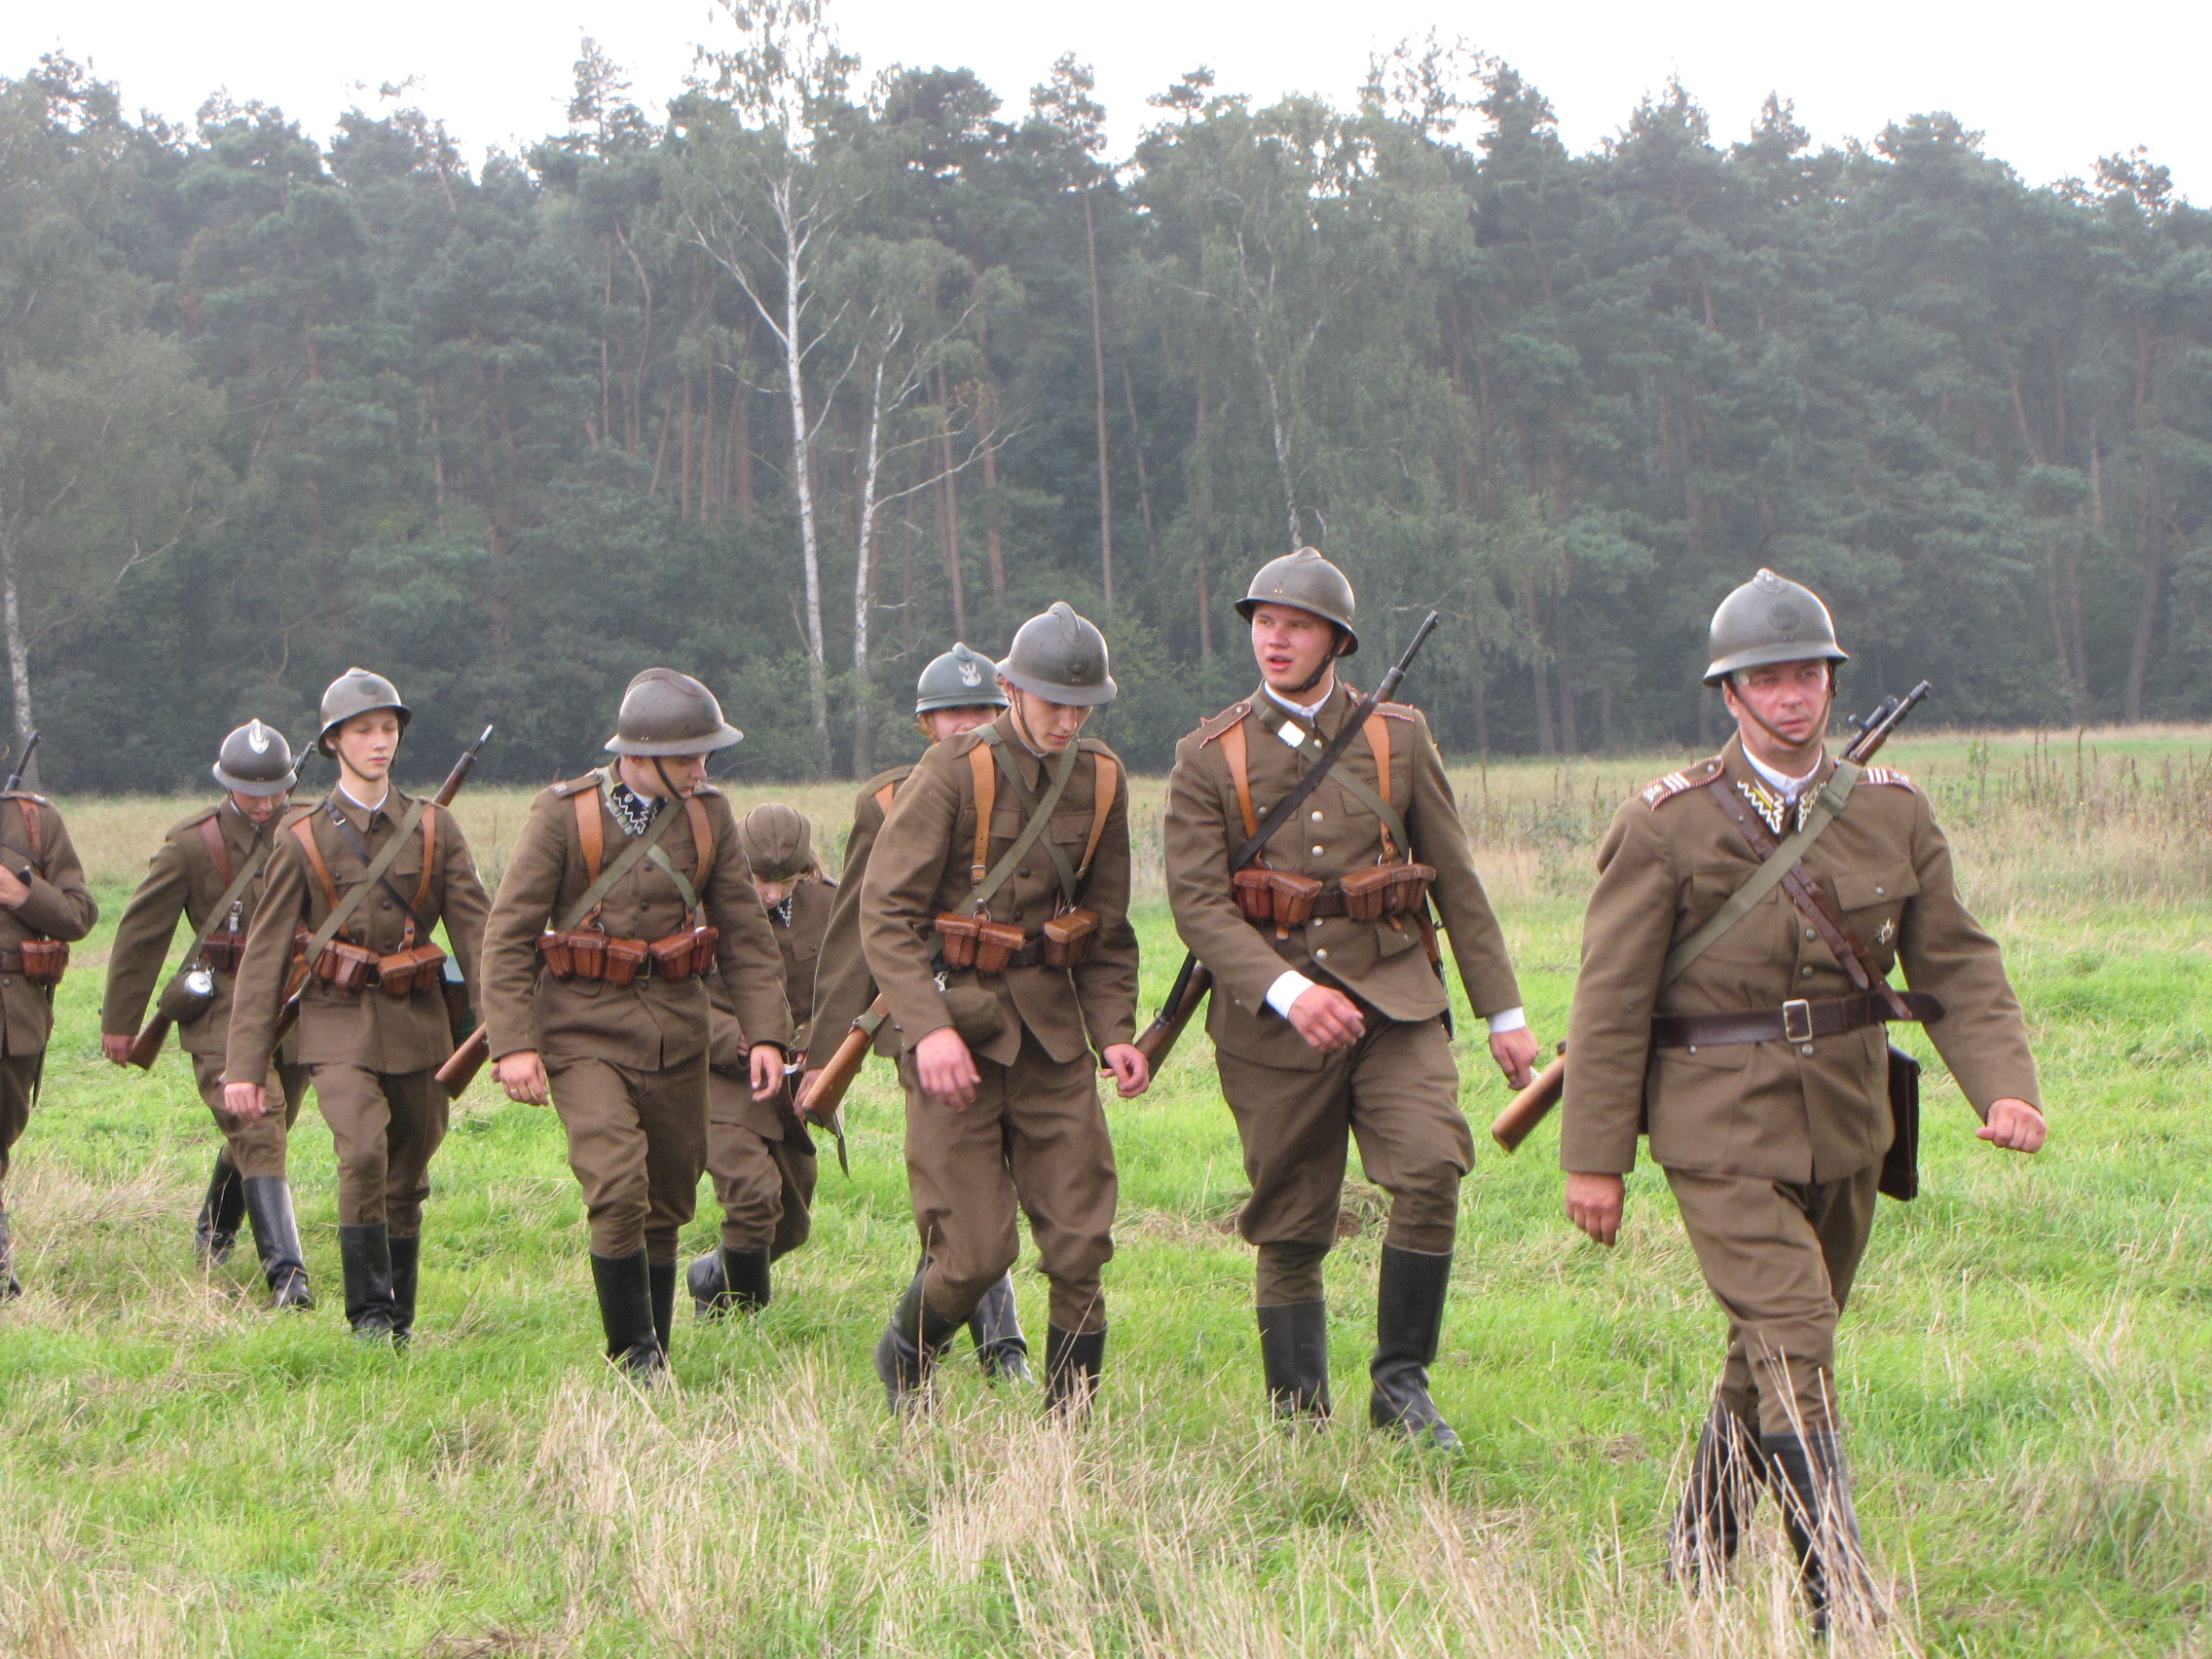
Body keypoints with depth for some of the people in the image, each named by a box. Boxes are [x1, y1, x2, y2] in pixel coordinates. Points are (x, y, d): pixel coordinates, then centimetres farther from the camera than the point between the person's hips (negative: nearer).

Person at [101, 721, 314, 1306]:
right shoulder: (193, 841, -4)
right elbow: (141, 933, 2)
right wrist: (120, 1021, 4)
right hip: (221, 1009, -4)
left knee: (260, 1134, 16)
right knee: (257, 1131, -18)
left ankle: (214, 1233, 43)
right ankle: (286, 1274, -24)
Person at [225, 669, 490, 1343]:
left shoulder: (435, 826, 6)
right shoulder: (303, 837, 1)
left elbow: (474, 930, 4)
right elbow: (265, 952, 1)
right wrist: (245, 1064, -4)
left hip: (417, 1024, 3)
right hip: (340, 1026, -2)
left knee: (408, 1178, 8)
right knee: (363, 1153, -23)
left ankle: (400, 1320, 24)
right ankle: (368, 1311, -12)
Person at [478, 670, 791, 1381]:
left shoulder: (709, 815, 5)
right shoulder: (563, 815, -7)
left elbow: (745, 934, 9)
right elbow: (508, 934, -6)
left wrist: (765, 1032, 0)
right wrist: (513, 1043, -15)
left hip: (677, 1028, 4)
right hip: (586, 1030, -4)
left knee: (668, 1204, 9)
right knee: (618, 1189, -18)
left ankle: (657, 1360, 23)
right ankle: (633, 1360, -4)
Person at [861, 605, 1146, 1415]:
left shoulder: (1101, 780, 8)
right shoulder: (955, 771, -9)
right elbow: (885, 910, -12)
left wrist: (1114, 1031, 3)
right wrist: (929, 1027, -23)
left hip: (1052, 1029, 5)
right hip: (955, 1021, -5)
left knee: (1082, 1242, -2)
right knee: (975, 1252, -6)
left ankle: (1069, 1424, 11)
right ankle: (902, 1359, 24)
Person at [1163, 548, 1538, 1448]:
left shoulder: (1399, 737, 8)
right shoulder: (1209, 757, 3)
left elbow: (1456, 880, 12)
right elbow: (1196, 902, -6)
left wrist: (1503, 1010, 10)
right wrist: (1288, 991, -20)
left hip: (1394, 999, 1)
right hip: (1270, 1014, -1)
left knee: (1431, 1168, -20)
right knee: (1290, 1230, 3)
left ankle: (1402, 1384, -5)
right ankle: (1299, 1422, 17)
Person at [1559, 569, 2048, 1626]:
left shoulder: (1892, 814, 5)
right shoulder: (1666, 827, -7)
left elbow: (1956, 965, 8)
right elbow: (1611, 999, -5)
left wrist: (2004, 1087, -8)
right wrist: (1593, 1156, -7)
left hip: (1846, 1130, 5)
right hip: (1722, 1132, -5)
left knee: (1777, 1346, 15)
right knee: (1792, 1348, -14)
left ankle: (1701, 1552, 35)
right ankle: (1841, 1599, -11)